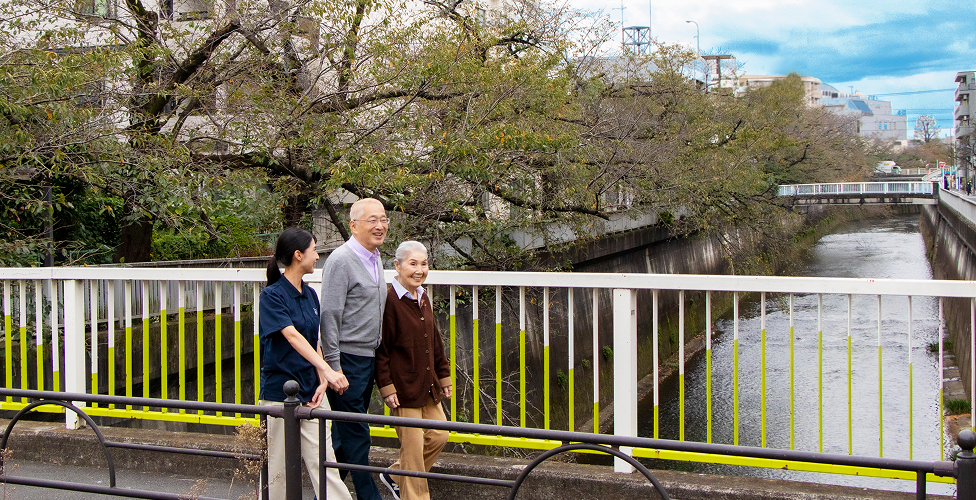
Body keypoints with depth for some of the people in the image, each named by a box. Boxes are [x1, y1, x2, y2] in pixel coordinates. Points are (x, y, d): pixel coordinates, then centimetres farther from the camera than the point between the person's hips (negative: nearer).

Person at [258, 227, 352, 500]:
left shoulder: (310, 295, 10)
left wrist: (323, 380, -4)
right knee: (281, 466, 5)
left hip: (311, 390, 5)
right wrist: (327, 370, -34)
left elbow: (314, 342, 11)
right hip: (280, 391, -5)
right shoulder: (272, 295, -11)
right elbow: (293, 336, -23)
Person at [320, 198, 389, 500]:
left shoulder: (375, 259, 14)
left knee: (345, 432, 15)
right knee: (356, 435, -2)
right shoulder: (341, 260, -14)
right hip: (347, 361, -9)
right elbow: (329, 316, -17)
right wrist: (334, 367, -19)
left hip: (367, 359, 9)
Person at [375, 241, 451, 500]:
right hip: (404, 388, -8)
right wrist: (386, 387, -16)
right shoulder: (389, 301, -14)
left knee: (439, 436, 13)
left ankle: (395, 476, 29)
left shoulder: (423, 298, 10)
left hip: (428, 386, 8)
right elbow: (381, 350, -14)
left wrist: (444, 376, 19)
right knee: (412, 447, -2)